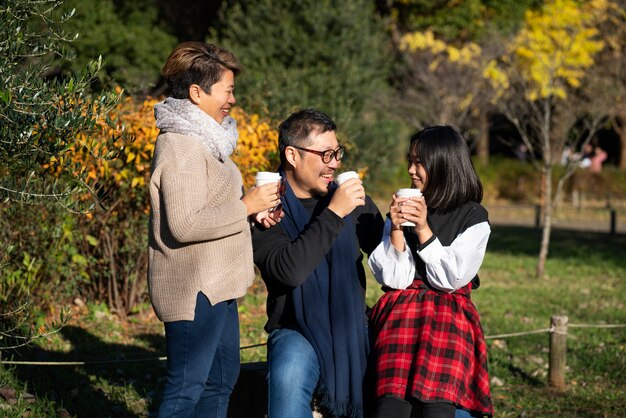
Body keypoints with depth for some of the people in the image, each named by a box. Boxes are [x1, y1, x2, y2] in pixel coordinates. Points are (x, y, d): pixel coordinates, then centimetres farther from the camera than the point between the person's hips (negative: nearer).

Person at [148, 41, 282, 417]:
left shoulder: (201, 139, 13)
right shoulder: (180, 147, -19)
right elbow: (184, 225, -27)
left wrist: (253, 208, 5)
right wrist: (246, 206, -20)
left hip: (216, 286, 11)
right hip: (193, 291, -11)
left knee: (223, 375, 19)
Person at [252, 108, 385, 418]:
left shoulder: (353, 200, 7)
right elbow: (289, 271, -22)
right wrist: (333, 214, -22)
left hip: (353, 328, 4)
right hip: (297, 331, -4)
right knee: (289, 375, -36)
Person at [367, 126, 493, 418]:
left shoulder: (473, 218, 8)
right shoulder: (402, 210, 15)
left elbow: (450, 280, 0)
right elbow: (395, 280, 6)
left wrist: (423, 229, -6)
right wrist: (396, 230, -6)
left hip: (449, 311, -1)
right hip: (401, 310, 1)